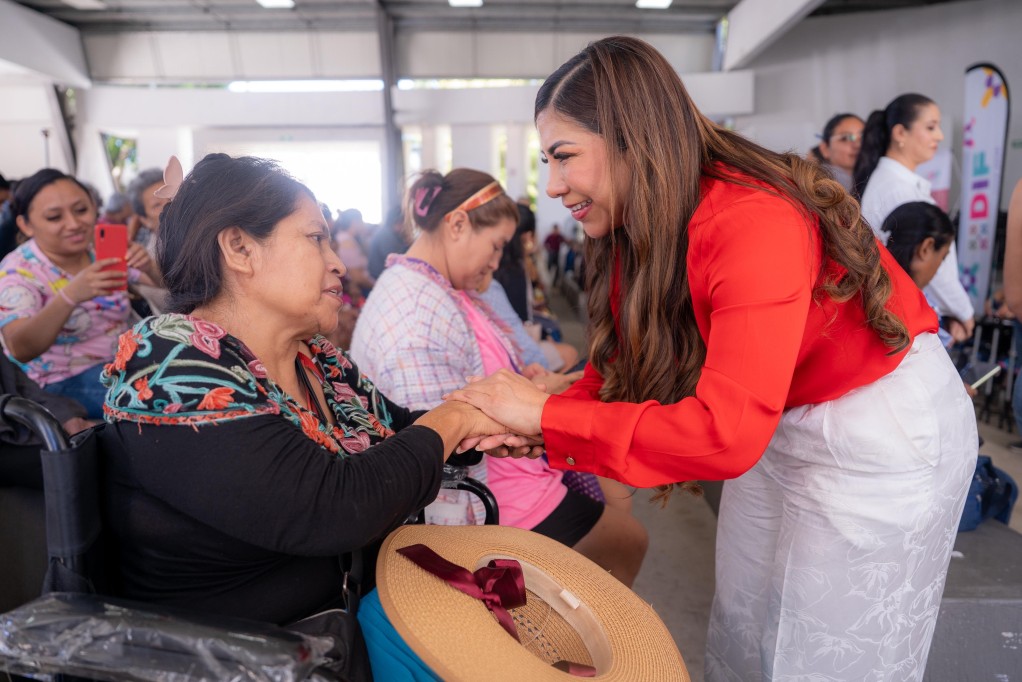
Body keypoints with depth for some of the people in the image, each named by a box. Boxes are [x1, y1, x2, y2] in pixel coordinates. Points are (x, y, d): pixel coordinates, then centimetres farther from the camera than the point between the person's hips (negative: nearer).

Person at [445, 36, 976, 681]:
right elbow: (619, 366, -3)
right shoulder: (638, 233, -7)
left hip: (883, 431, -7)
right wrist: (529, 428, -20)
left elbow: (724, 434, -37)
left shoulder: (756, 224, -32)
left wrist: (548, 414, -33)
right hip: (773, 427, 7)